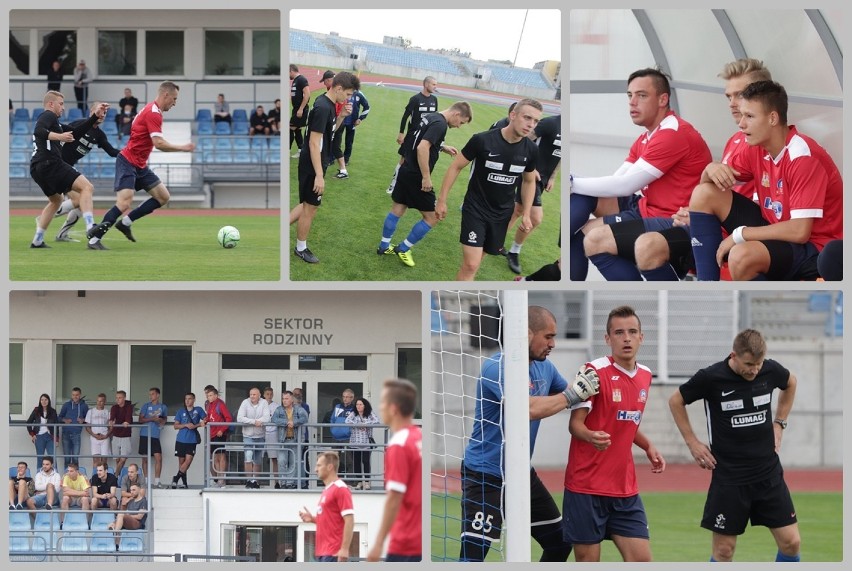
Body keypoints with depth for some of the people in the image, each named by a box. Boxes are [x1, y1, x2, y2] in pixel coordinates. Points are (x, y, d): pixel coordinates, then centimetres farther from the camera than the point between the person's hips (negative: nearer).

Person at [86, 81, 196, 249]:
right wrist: (183, 148, -17)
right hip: (128, 164, -10)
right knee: (124, 203, -21)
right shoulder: (153, 113, -19)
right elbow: (159, 144, -26)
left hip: (139, 165, 10)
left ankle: (125, 222, 11)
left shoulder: (152, 110, 12)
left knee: (163, 197, 7)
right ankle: (94, 238, -15)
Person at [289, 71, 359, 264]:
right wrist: (319, 175, -25)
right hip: (312, 166, -9)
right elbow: (314, 143, -26)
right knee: (310, 207, 7)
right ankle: (301, 249, 22)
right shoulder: (323, 108, -25)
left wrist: (341, 117, 0)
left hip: (315, 163, 9)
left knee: (309, 203, 20)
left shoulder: (328, 104, 4)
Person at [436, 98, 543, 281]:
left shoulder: (531, 150, -7)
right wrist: (442, 201, -6)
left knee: (475, 261, 13)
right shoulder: (482, 140, -20)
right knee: (471, 265, -13)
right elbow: (456, 166, -7)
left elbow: (529, 181, 12)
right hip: (475, 210, -4)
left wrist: (526, 214, 8)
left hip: (502, 214, 4)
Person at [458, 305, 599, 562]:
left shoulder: (544, 367, 6)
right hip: (484, 477, -9)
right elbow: (528, 408, -32)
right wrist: (571, 395, -24)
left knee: (560, 543, 14)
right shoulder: (497, 367, -19)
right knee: (472, 556, -16)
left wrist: (587, 386, -5)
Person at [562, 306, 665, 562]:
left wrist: (648, 447, 9)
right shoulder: (594, 371, -11)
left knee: (642, 560, 0)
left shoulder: (645, 375, 10)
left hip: (625, 489, 6)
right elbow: (575, 424, -12)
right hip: (586, 486, -6)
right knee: (588, 561, -3)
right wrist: (591, 436, -34)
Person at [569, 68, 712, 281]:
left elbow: (625, 185, -20)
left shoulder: (674, 135, -18)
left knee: (595, 240, -23)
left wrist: (572, 183, -14)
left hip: (678, 226, -10)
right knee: (580, 196, 2)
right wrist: (575, 184, -12)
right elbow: (615, 182, 5)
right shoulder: (647, 138, 15)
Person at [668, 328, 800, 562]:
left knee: (790, 542, -1)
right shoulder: (711, 377, -14)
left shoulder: (770, 370, -5)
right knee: (724, 549, 0)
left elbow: (790, 383, 20)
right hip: (729, 478, -3)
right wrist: (692, 442, 1)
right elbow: (676, 401, 3)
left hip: (769, 473, 3)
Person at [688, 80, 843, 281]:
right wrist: (712, 169, -13)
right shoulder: (757, 149, 1)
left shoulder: (803, 157, -23)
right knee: (704, 194, 2)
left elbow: (799, 231, -28)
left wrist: (739, 235, -21)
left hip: (812, 247, -9)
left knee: (742, 256, -37)